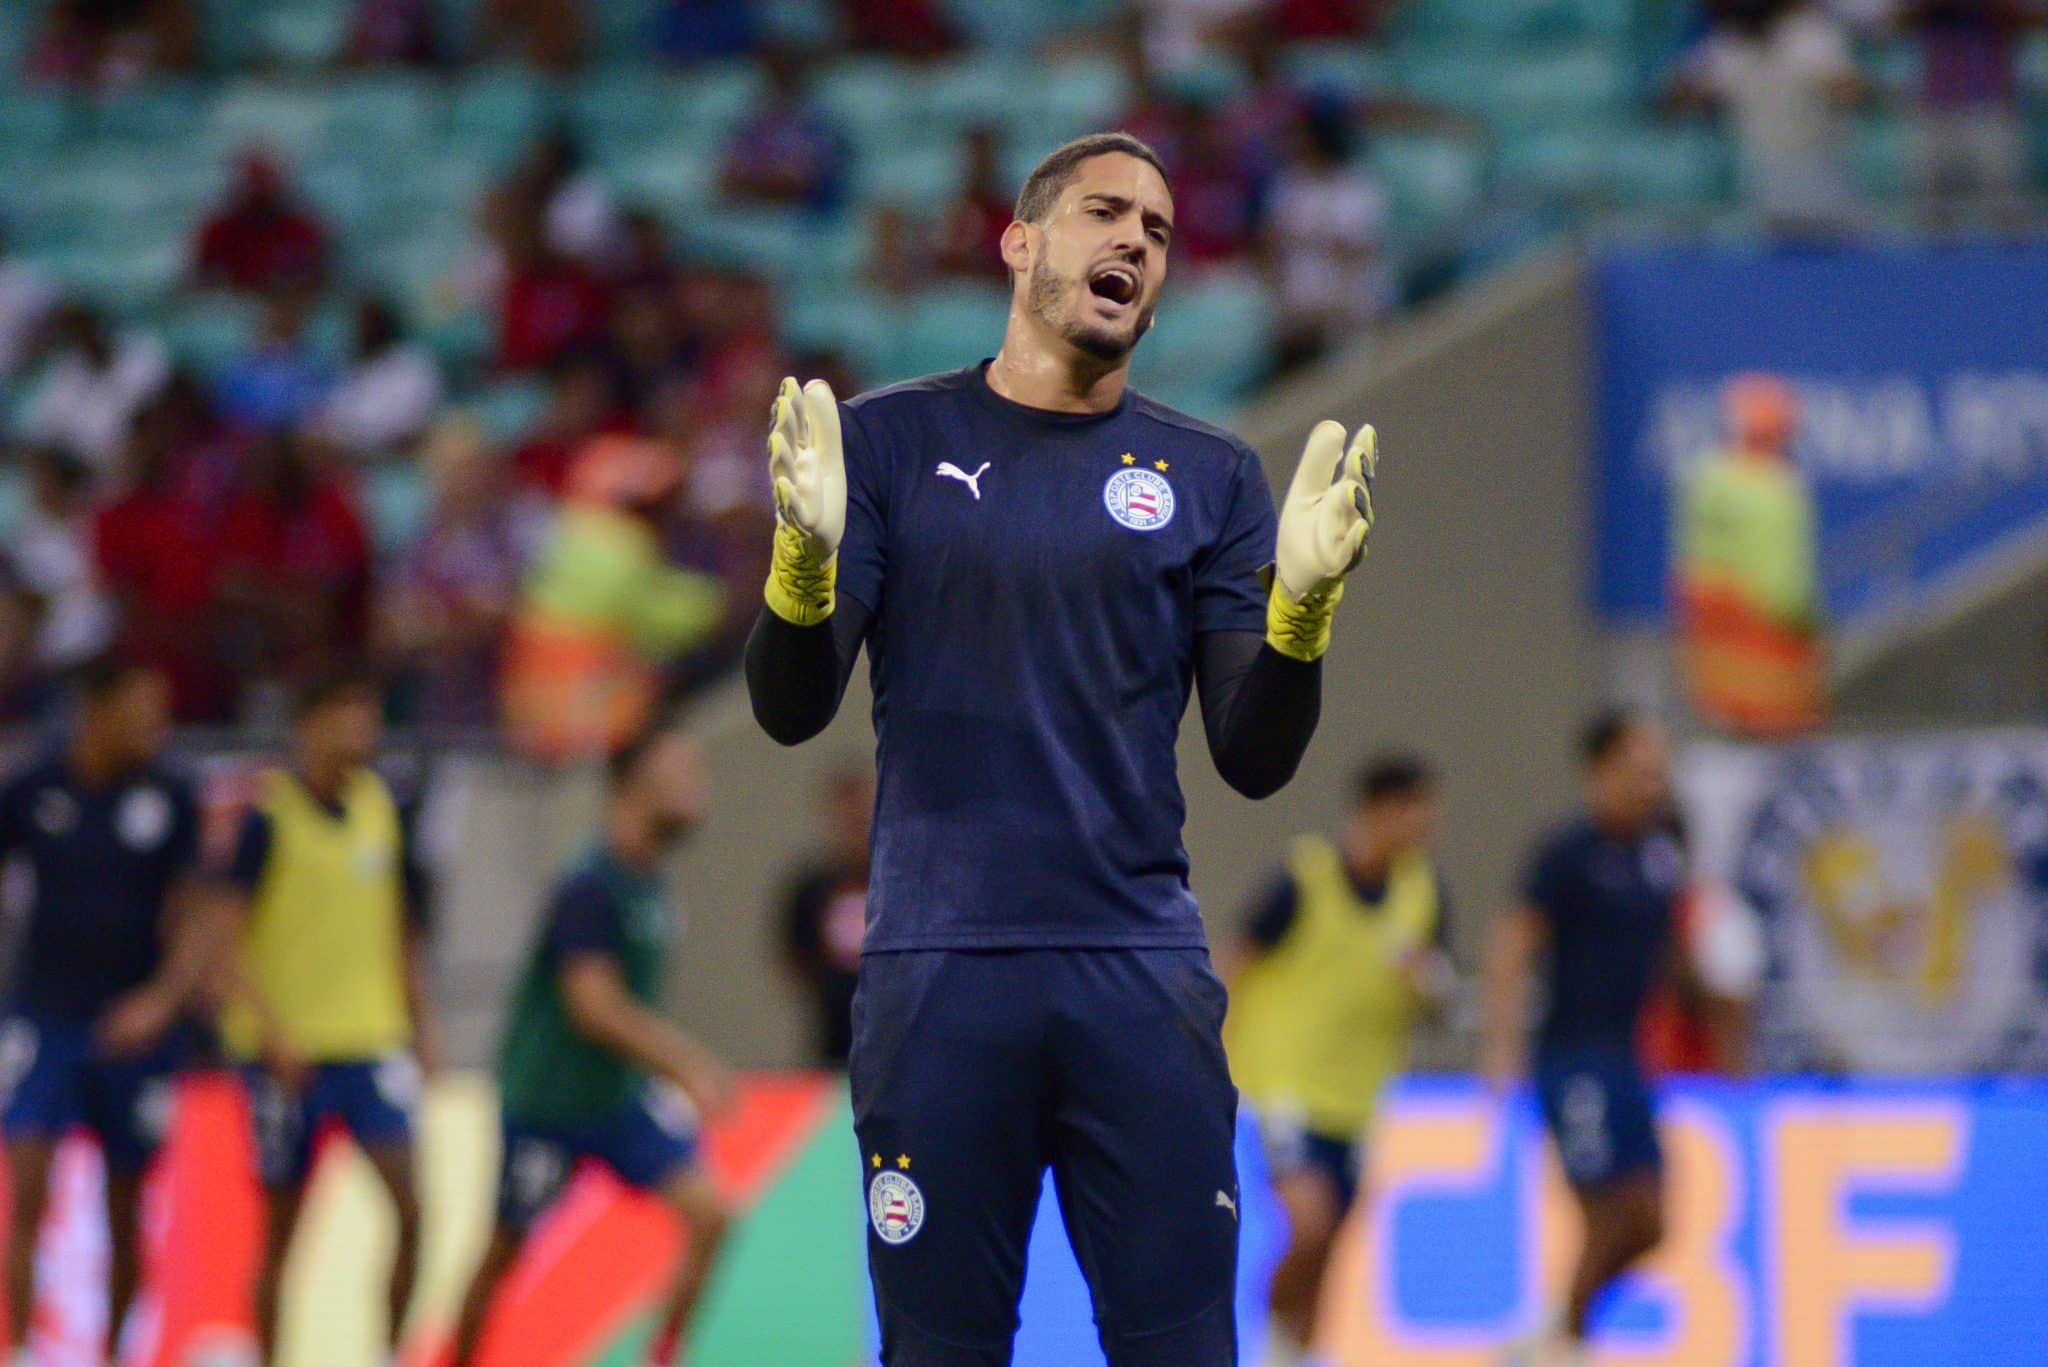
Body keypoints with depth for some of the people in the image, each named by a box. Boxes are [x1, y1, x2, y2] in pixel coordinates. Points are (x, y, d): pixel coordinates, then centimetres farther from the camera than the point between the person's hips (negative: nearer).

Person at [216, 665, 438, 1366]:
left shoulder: (377, 804, 8)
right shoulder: (266, 815, -9)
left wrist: (421, 1022, 15)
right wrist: (271, 1031, -21)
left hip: (372, 1042, 4)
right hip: (288, 1054, -4)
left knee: (408, 1203, -13)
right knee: (282, 1224, 5)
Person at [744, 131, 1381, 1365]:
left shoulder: (1210, 476, 11)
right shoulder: (892, 440, 8)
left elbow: (1254, 760, 6)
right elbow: (792, 709, 2)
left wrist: (1302, 604, -12)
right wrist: (808, 553, -17)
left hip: (1141, 970, 1)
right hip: (939, 971, -1)